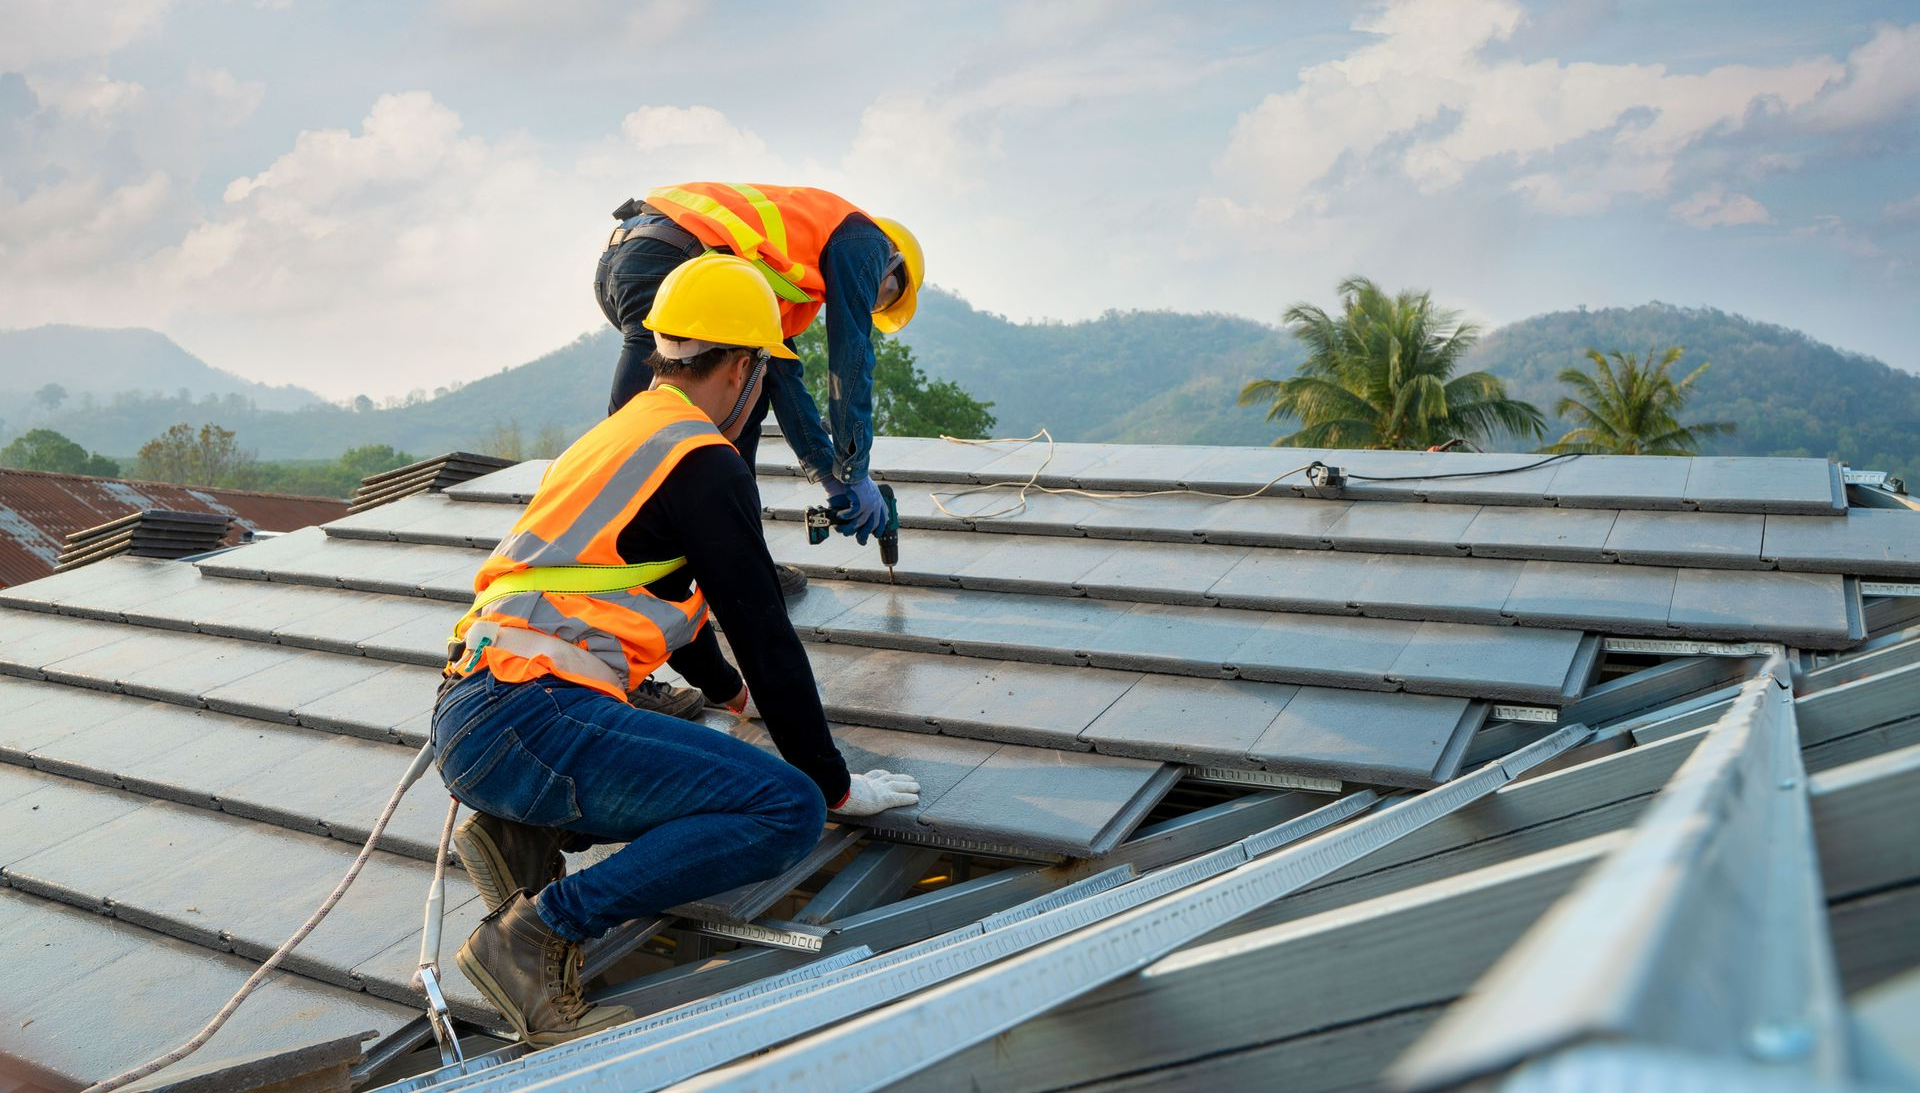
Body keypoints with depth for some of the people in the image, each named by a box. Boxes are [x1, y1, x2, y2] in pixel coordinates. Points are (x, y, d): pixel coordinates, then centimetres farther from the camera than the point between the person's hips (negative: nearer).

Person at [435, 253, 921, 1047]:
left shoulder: (617, 436, 23)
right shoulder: (704, 461, -6)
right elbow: (763, 632, -5)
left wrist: (727, 688, 52)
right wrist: (835, 783, 6)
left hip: (466, 716, 10)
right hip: (528, 718, -10)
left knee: (710, 783, 25)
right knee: (789, 809, -15)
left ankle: (524, 835, 9)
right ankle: (540, 931, -14)